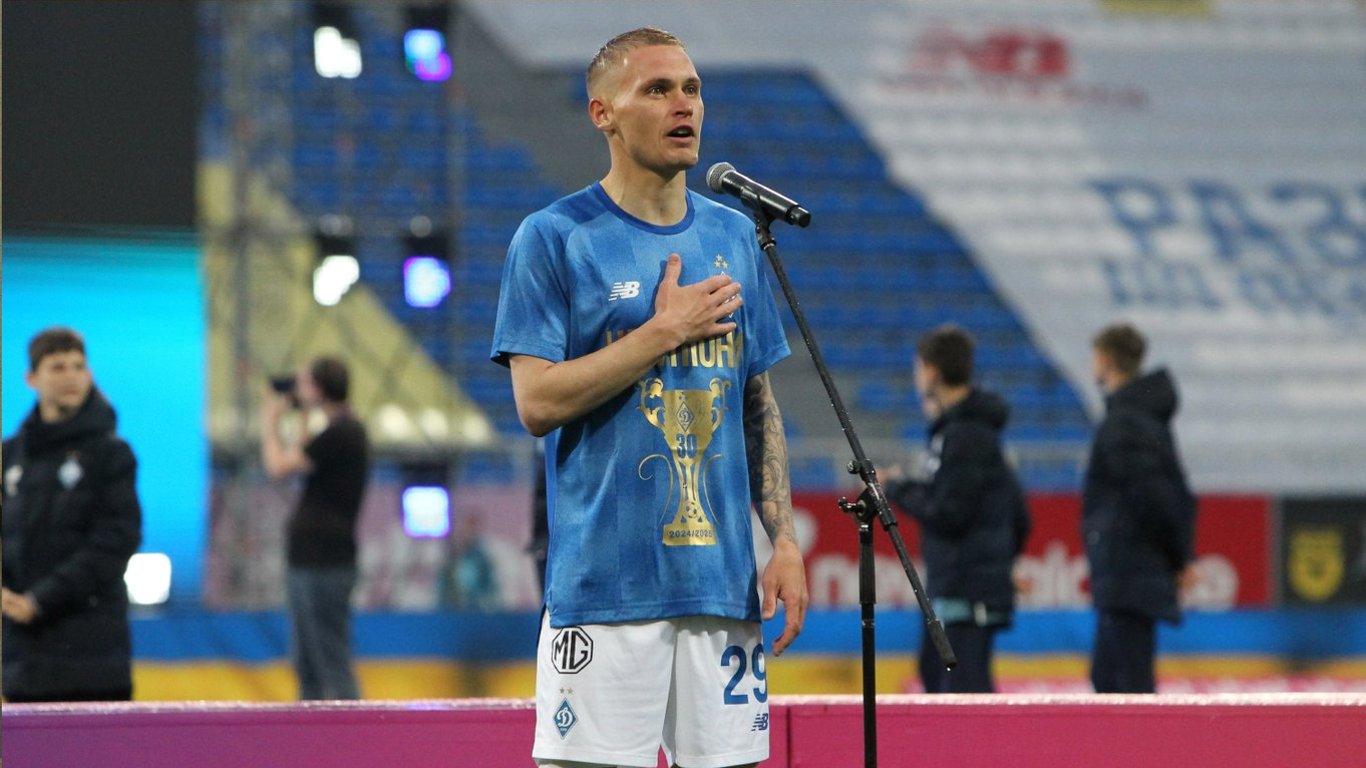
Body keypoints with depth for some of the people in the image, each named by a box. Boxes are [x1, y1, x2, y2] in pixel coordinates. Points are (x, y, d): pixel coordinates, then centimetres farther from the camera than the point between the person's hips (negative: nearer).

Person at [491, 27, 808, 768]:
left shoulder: (734, 236, 14)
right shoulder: (552, 239, -2)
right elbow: (537, 402, -10)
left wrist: (784, 541, 8)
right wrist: (664, 332, -9)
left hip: (722, 579, 5)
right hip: (605, 587, -5)